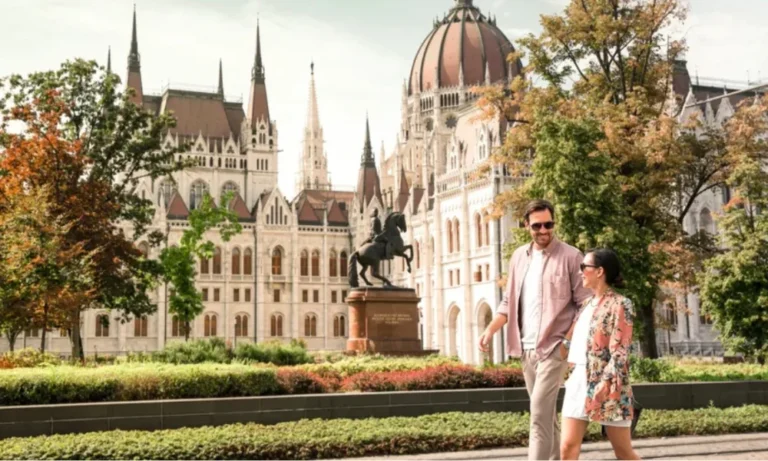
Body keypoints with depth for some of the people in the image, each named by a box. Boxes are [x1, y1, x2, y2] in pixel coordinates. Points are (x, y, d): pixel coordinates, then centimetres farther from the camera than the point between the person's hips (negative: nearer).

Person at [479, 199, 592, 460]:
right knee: (546, 413, 15)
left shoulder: (570, 256, -7)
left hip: (553, 347, -6)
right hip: (526, 347, 6)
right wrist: (491, 329, 2)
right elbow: (509, 301, 15)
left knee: (539, 412, -13)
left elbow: (585, 303, -8)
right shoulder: (519, 256, 10)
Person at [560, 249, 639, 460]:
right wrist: (573, 375, 13)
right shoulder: (588, 304, 16)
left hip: (606, 386, -7)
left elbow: (620, 352, -14)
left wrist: (604, 384, -22)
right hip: (579, 381, 7)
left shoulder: (619, 304, -7)